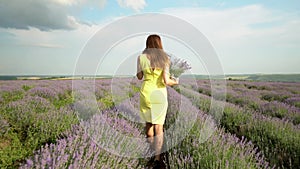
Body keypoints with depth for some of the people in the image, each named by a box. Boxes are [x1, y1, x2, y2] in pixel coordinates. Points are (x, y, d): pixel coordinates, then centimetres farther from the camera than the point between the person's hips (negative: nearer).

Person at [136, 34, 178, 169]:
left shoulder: (141, 57, -5)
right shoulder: (165, 58, -6)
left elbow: (139, 76, 4)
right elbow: (166, 81, -12)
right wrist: (175, 82, 9)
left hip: (146, 92, 1)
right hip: (160, 94, -1)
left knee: (148, 122, 21)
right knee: (159, 126, 6)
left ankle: (151, 149, 38)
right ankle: (157, 156, 2)